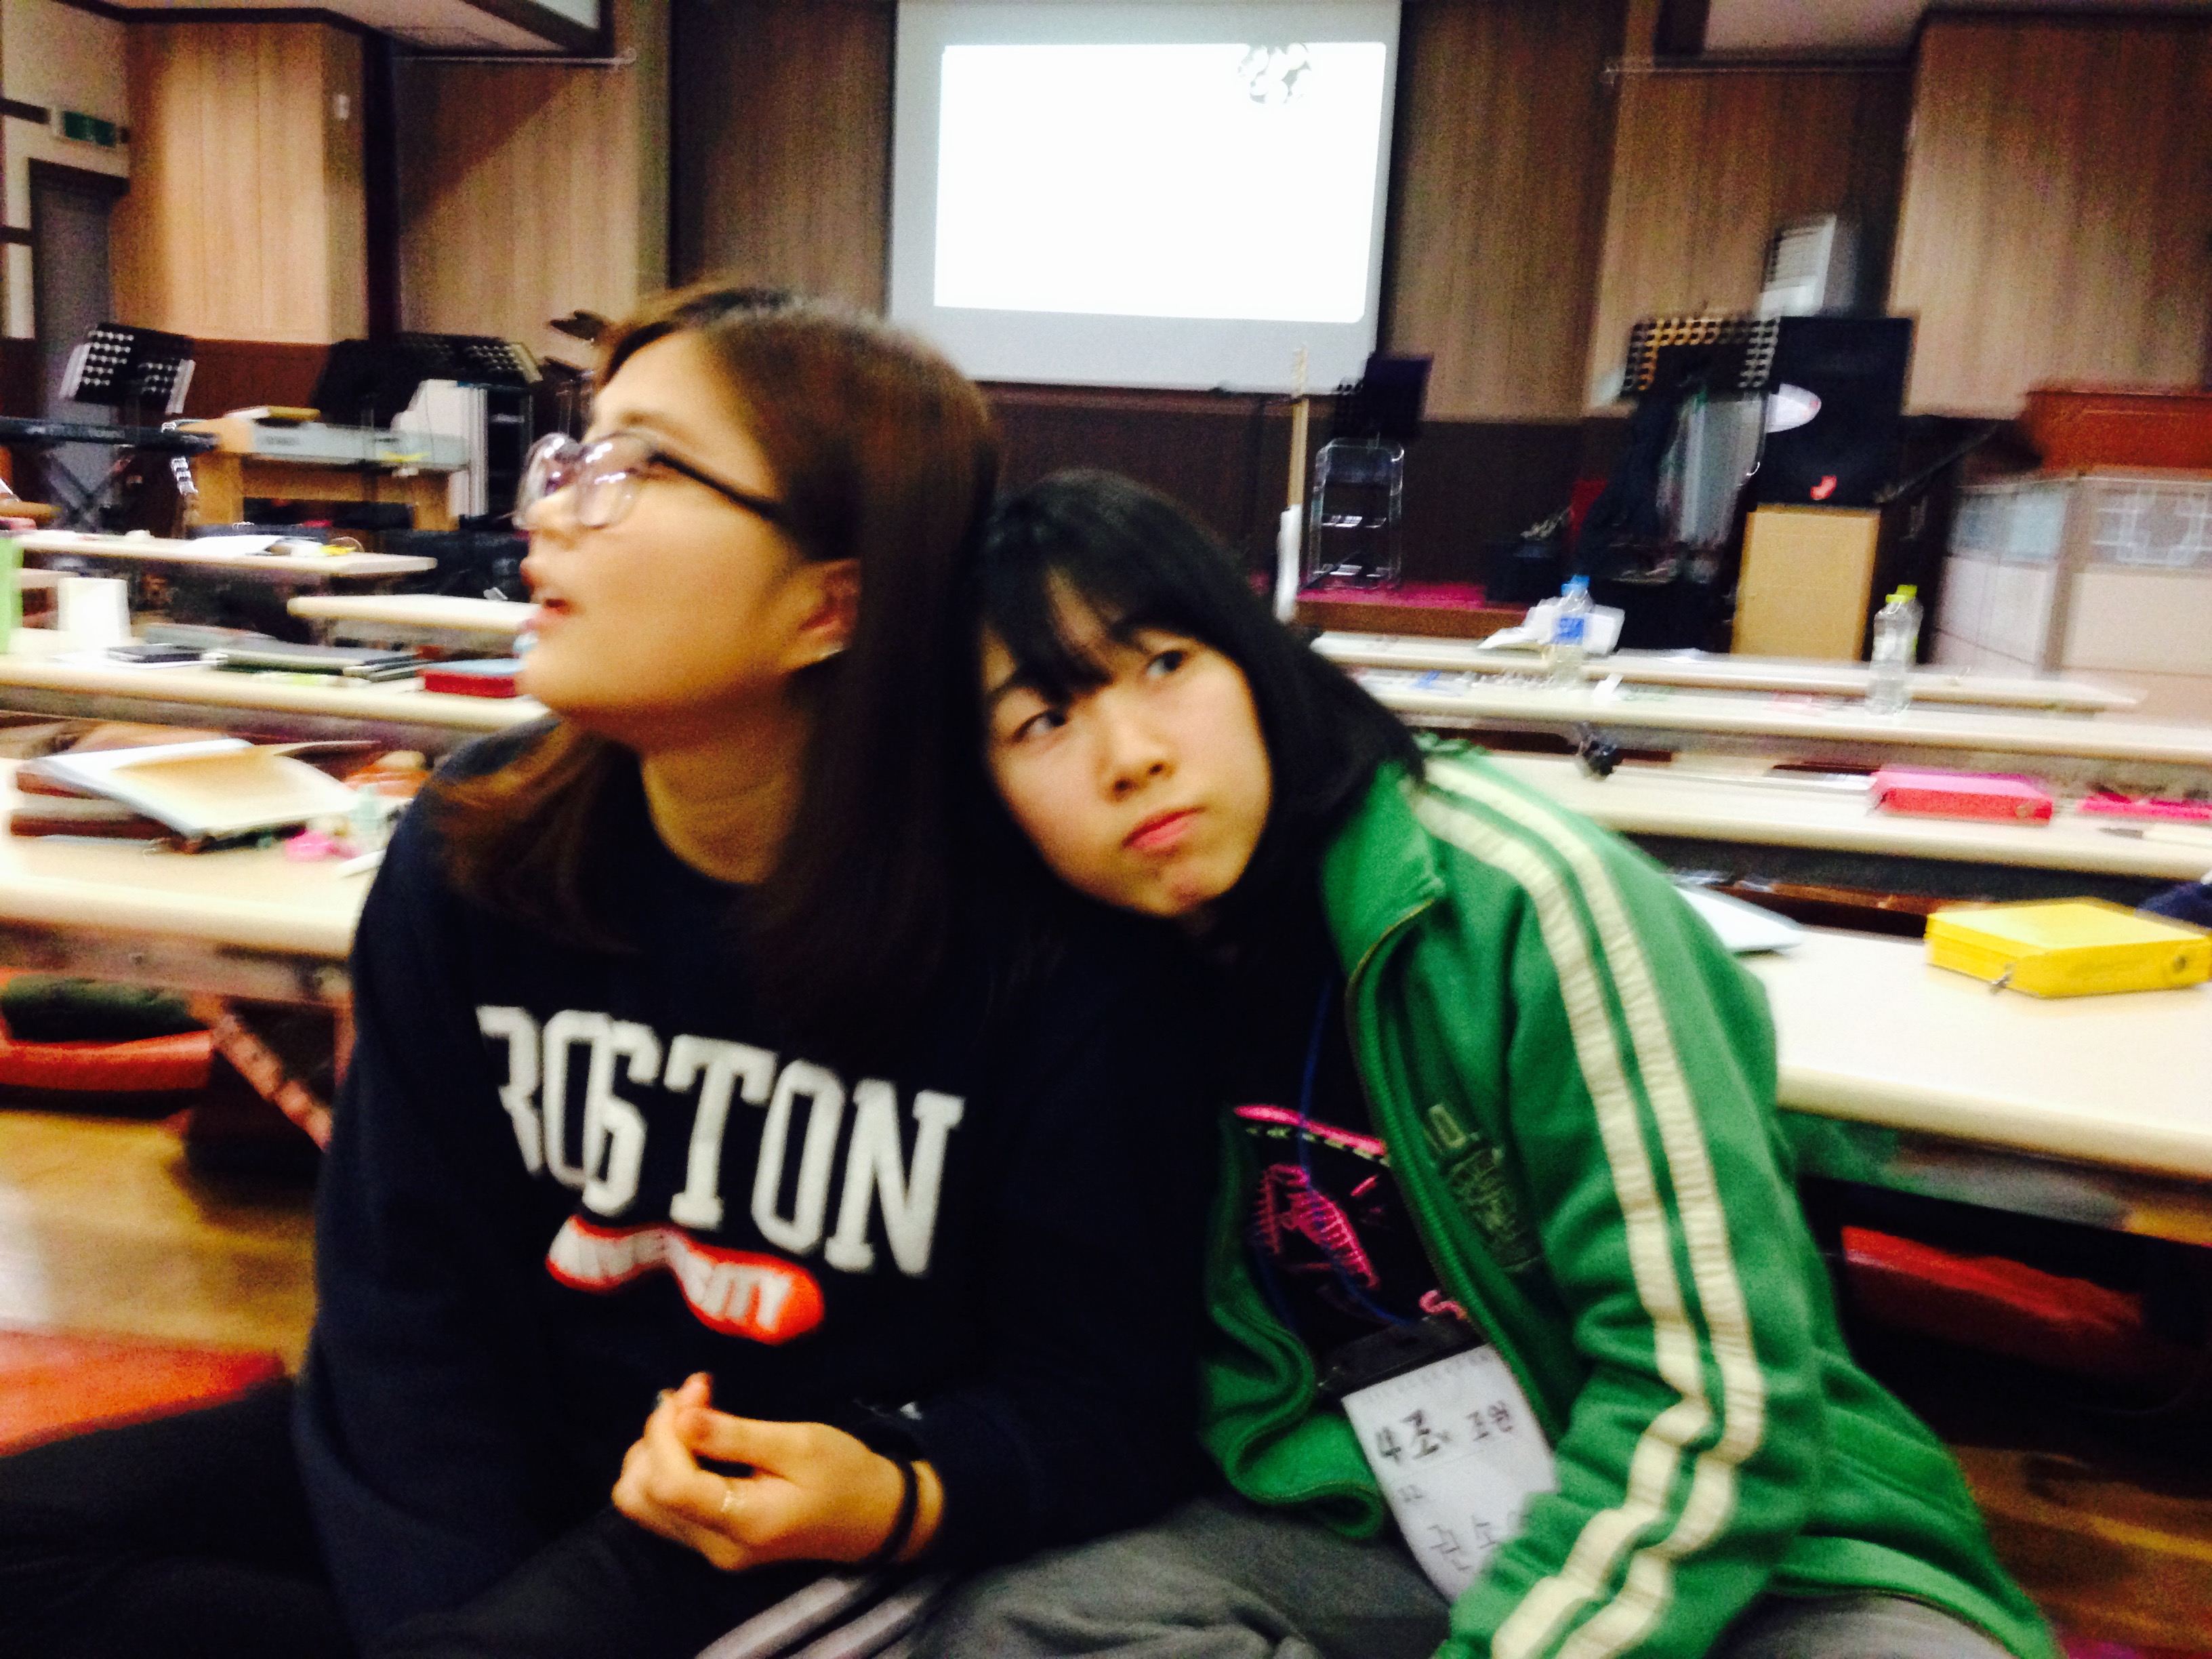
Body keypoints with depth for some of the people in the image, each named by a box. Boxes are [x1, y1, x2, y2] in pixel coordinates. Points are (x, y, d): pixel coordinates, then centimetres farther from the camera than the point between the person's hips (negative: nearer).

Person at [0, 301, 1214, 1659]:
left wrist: (898, 1500, -29)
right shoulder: (470, 852, -6)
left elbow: (1101, 1393, -11)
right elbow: (408, 1290, -3)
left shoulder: (1046, 933, -20)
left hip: (825, 1508, -4)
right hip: (510, 1453, 5)